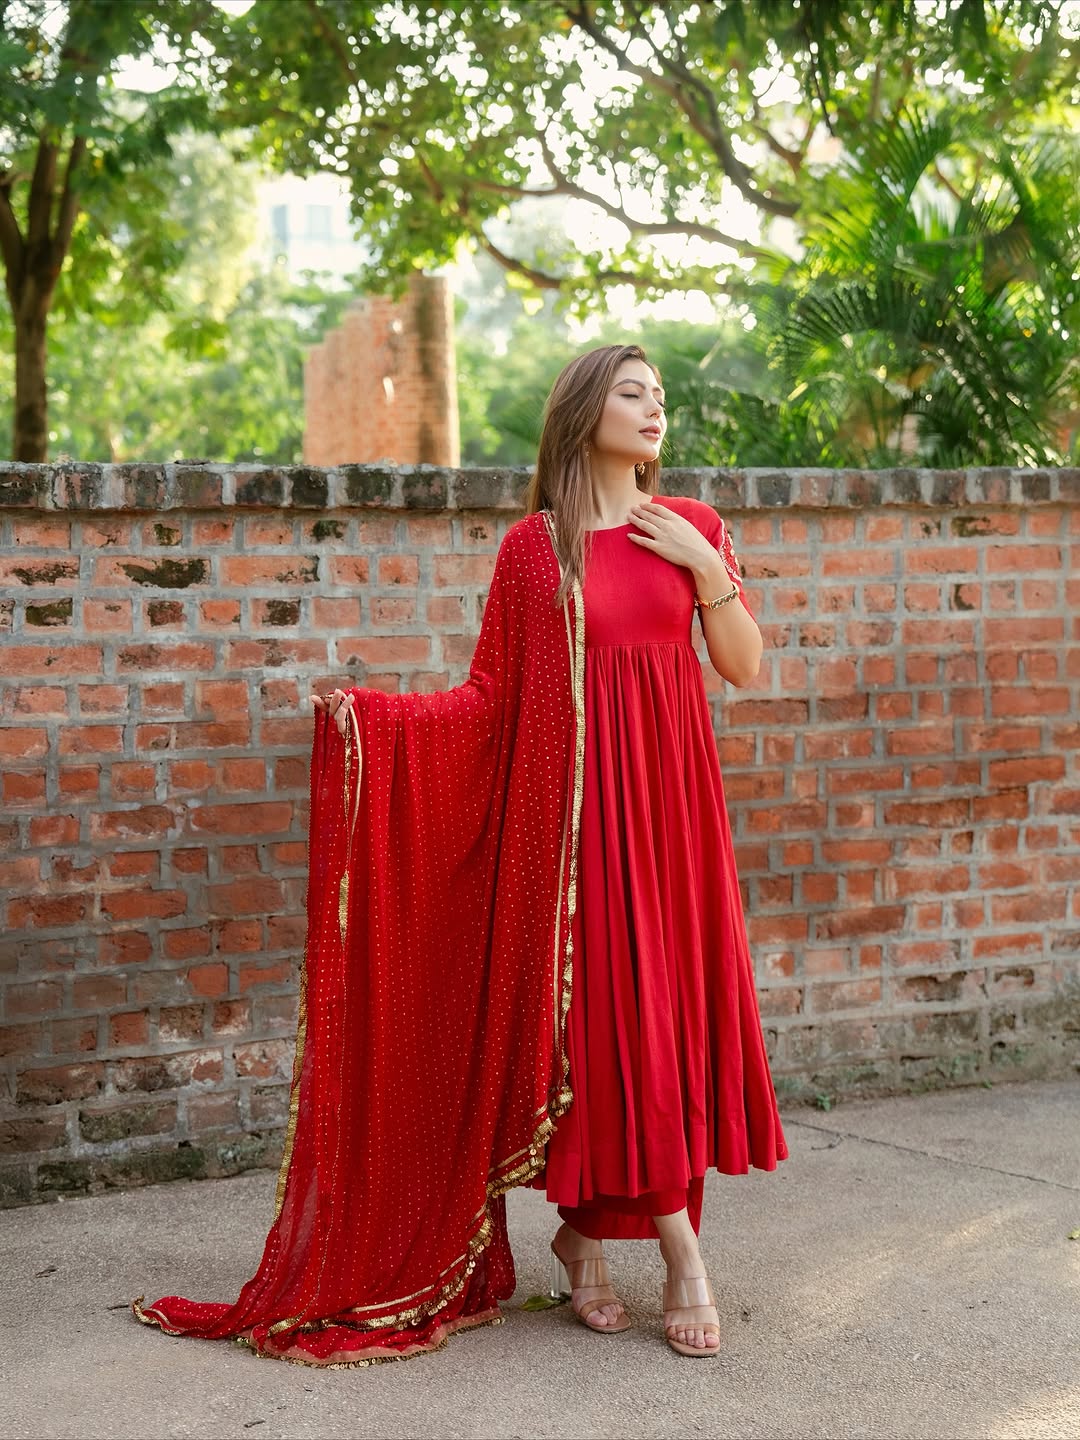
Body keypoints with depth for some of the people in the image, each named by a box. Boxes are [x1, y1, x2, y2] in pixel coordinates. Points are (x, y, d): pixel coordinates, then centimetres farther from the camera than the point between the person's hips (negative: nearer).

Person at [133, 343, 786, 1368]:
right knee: (614, 1007, -5)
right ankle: (684, 1261, 2)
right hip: (576, 810, -2)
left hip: (670, 801, 3)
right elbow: (492, 695, 2)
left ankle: (584, 1230, 18)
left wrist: (707, 570, -7)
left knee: (673, 1002, 2)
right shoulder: (533, 548, 2)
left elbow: (744, 667, 5)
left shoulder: (692, 530, 8)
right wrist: (372, 713, -9)